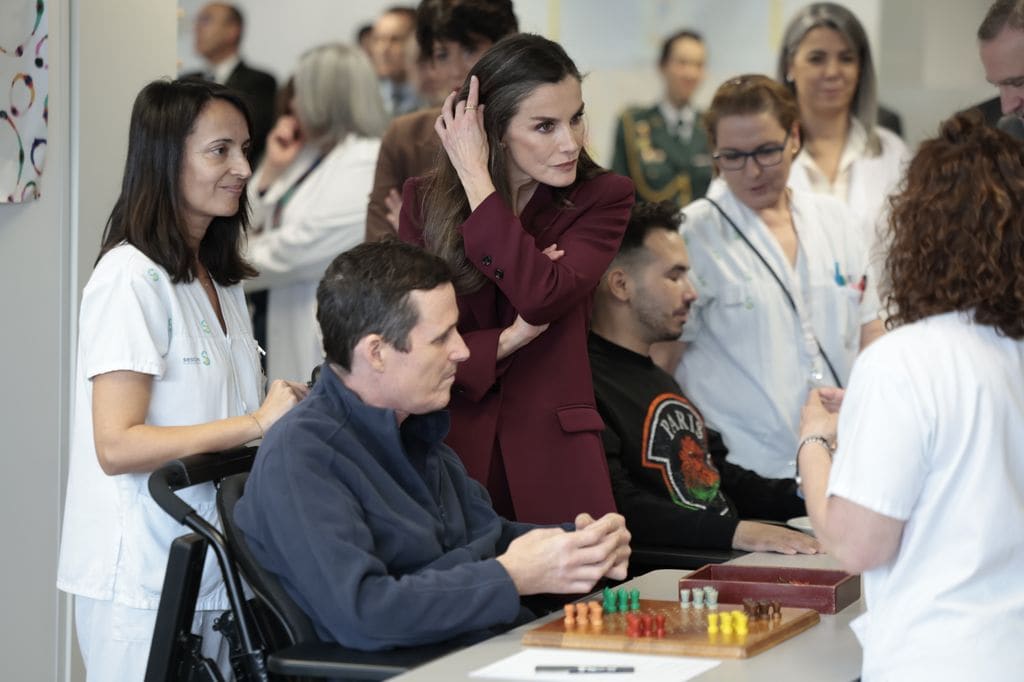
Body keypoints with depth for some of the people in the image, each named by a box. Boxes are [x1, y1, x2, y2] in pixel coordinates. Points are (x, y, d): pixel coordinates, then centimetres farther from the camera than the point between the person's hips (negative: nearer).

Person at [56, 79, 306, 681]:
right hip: (144, 580, -8)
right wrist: (256, 423, -23)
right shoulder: (132, 279, -14)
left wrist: (293, 412, 0)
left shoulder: (221, 281, 14)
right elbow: (116, 446, -20)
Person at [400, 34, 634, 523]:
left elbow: (542, 296, -18)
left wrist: (475, 177, -14)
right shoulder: (425, 200, 4)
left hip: (552, 457, -1)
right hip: (445, 450, 1)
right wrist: (510, 340, -12)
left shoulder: (601, 198, -1)